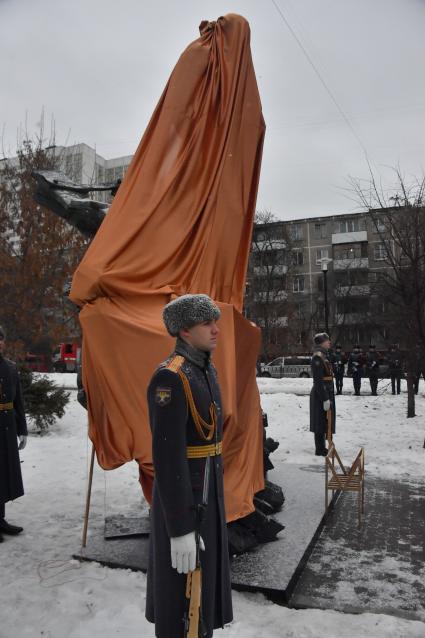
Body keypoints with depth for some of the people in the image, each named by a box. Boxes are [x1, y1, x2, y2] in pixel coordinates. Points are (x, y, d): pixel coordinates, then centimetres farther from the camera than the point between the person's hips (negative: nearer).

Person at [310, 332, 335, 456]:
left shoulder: (324, 355, 14)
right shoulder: (318, 357, -18)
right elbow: (318, 381, -22)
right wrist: (325, 399, -23)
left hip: (326, 394, 10)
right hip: (321, 395, -10)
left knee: (323, 423, 16)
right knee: (321, 423, -2)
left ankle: (322, 448, 26)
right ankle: (320, 450, 7)